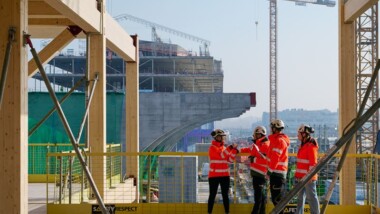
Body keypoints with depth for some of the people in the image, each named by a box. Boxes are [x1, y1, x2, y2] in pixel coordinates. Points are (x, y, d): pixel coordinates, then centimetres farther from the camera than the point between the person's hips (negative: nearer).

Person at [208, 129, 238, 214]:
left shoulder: (224, 147, 13)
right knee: (212, 195, -1)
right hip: (214, 175, -6)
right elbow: (221, 155, -23)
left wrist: (234, 150, -5)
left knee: (225, 194, 8)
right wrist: (231, 147, -23)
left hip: (225, 175, 6)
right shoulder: (212, 147, -7)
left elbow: (230, 159, 8)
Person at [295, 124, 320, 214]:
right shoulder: (303, 145, 15)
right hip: (301, 176, 10)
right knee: (300, 196, 13)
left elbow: (313, 163, -18)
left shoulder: (311, 146, -15)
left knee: (311, 196, -5)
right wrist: (298, 174, 22)